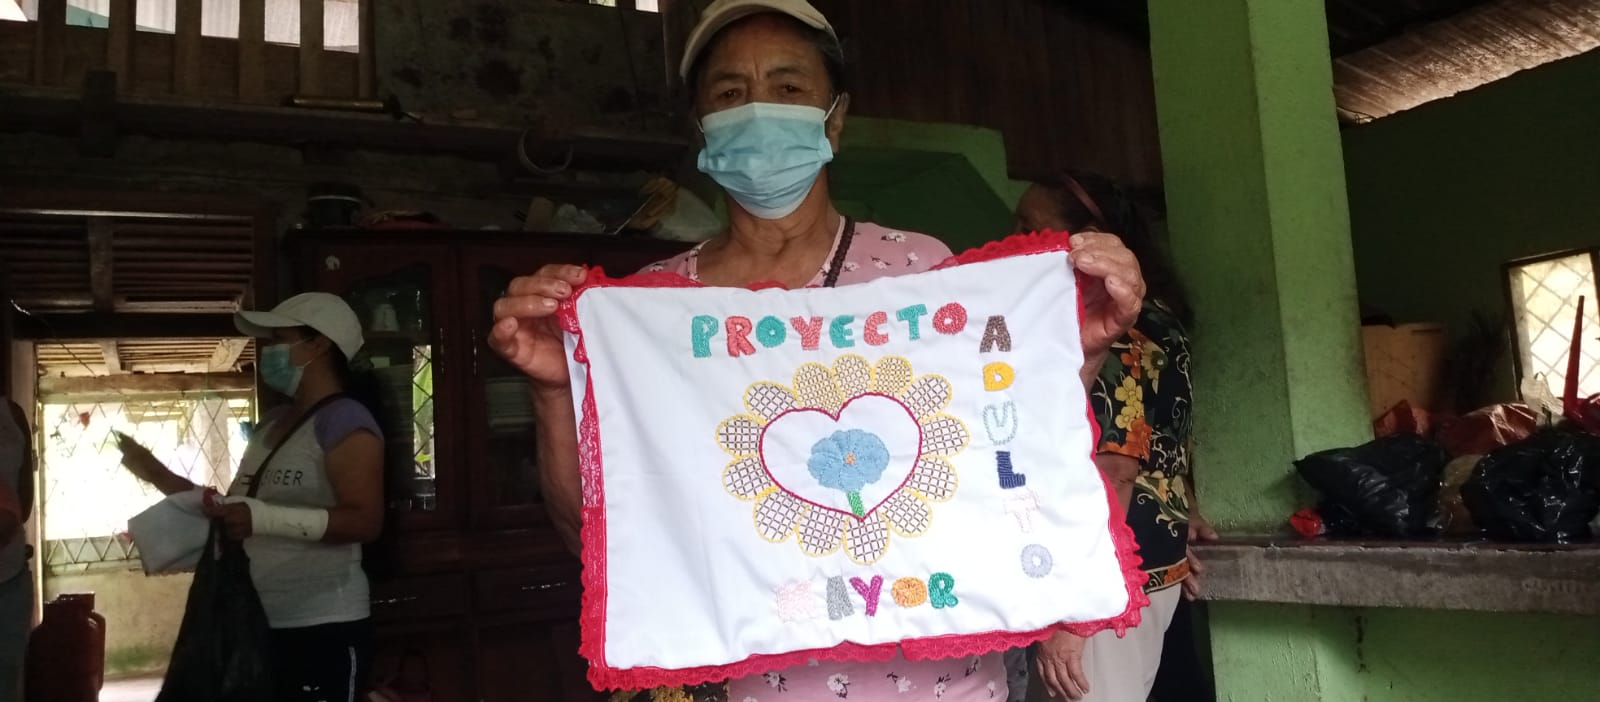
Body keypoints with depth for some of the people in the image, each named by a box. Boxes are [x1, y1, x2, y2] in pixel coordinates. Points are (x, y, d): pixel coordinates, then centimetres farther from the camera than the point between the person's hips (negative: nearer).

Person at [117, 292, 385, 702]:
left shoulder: (343, 420, -12)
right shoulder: (272, 425, 15)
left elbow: (365, 521, -22)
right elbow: (233, 507, 23)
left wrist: (265, 518, -29)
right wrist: (158, 475, 16)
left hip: (322, 628, -9)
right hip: (258, 625, 9)